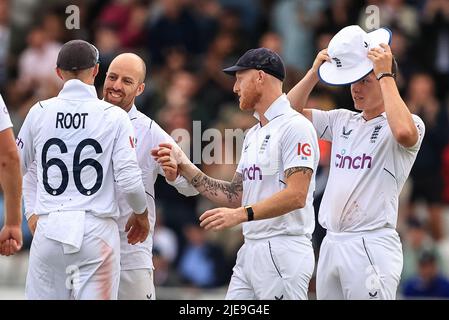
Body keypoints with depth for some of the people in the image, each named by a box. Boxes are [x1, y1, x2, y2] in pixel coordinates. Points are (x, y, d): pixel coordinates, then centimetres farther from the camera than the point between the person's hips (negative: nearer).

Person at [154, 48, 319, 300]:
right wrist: (187, 169, 14)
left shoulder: (295, 126, -10)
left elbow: (296, 196, -20)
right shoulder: (254, 134, 21)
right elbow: (236, 196, 20)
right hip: (250, 250, 9)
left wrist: (242, 214, -27)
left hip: (283, 251, -9)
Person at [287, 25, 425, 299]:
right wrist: (316, 70, 5)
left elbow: (404, 132, -27)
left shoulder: (411, 124, -3)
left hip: (372, 244, -7)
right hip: (331, 243, 7)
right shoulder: (342, 121, 17)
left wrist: (385, 74, -19)